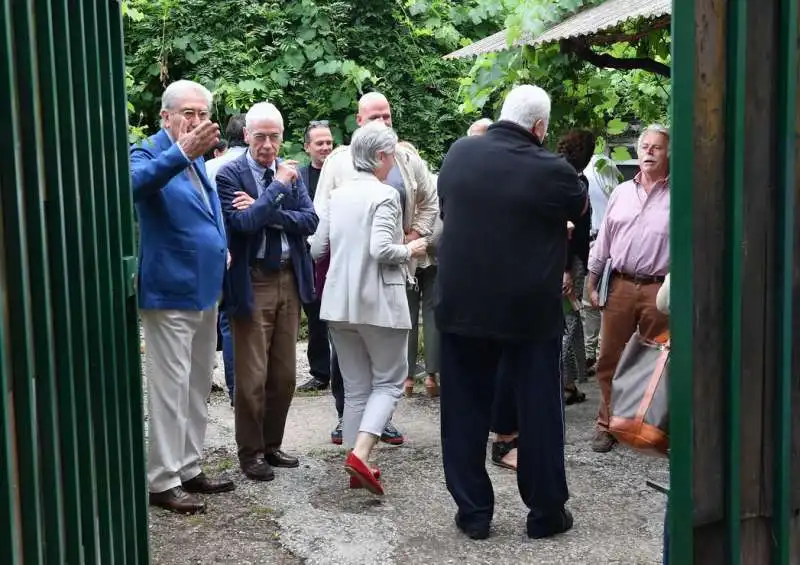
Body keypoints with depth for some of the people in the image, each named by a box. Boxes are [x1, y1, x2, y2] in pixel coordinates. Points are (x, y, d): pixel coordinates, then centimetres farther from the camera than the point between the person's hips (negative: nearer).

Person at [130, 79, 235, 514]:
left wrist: (222, 249, 14)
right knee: (171, 390, -3)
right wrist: (181, 152, -48)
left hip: (205, 290, 8)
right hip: (169, 292, -8)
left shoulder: (199, 158, 13)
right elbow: (133, 183, -37)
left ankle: (188, 468, 26)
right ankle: (162, 481, 7)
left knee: (197, 388, 15)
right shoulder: (148, 154, -12)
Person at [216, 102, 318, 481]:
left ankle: (272, 445, 28)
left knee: (284, 374, 13)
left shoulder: (291, 172, 7)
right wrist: (277, 187, -16)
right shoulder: (230, 174, -7)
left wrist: (264, 213, -15)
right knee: (252, 377, 1)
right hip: (252, 283, -5)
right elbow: (242, 223, -22)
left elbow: (309, 221, -4)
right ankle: (250, 453, 16)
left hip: (290, 280, 5)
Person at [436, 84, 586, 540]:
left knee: (465, 410, 12)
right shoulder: (549, 169, -14)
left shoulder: (458, 154, -1)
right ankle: (546, 511, 19)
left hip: (461, 306, 4)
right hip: (531, 310, -3)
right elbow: (581, 207, 6)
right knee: (539, 411, 10)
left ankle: (473, 511, 18)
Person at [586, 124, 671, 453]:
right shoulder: (621, 193, 11)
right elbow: (603, 241, 13)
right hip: (620, 286, 3)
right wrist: (592, 284, 11)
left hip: (658, 289, -3)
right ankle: (606, 424, 20)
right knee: (609, 359, 7)